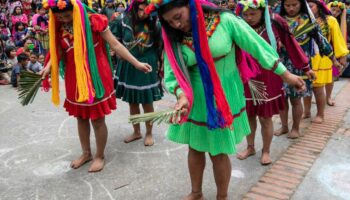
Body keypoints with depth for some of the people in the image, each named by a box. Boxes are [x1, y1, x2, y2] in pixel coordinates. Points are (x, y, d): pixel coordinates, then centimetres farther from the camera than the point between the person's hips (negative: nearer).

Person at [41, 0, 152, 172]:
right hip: (75, 79, 5)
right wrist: (48, 67, -19)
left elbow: (115, 45, -10)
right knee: (81, 118, 18)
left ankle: (100, 156, 25)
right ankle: (86, 153, 38)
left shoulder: (94, 21, -13)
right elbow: (57, 52, 1)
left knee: (97, 119, 5)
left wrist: (136, 63, -10)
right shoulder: (59, 27, 0)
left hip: (96, 77, -5)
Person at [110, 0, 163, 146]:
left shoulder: (154, 24, -8)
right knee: (132, 102, 14)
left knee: (147, 102, 7)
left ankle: (149, 133, 27)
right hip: (128, 67, 2)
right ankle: (136, 132, 33)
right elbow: (113, 39, 3)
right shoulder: (124, 20, -7)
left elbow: (161, 44, -4)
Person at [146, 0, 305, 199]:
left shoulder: (225, 20, -15)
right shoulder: (173, 39, -7)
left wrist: (286, 74, -6)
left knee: (219, 152, 6)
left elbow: (256, 45, -11)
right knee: (195, 148, 17)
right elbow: (172, 74, -9)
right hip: (196, 102, 3)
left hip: (224, 100, -3)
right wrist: (182, 96, -31)